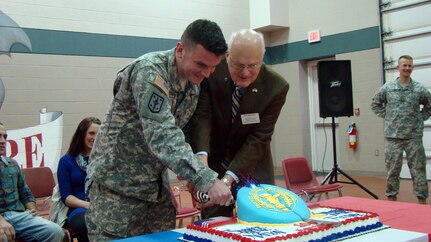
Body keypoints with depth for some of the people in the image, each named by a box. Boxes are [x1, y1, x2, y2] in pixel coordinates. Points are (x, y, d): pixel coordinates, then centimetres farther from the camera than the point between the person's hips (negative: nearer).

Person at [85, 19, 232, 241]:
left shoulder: (194, 83, 2)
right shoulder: (150, 71, -23)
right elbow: (161, 136, -33)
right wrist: (207, 180, -40)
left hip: (157, 185, 7)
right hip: (118, 182, -7)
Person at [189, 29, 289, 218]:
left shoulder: (276, 87, -18)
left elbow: (258, 138, -19)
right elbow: (201, 116, -21)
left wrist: (229, 177, -28)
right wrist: (201, 156, -40)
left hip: (253, 168, 1)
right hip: (213, 162, 0)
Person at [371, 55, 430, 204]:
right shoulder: (387, 88, 2)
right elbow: (375, 104, 14)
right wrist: (386, 116, 5)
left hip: (414, 136, 0)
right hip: (393, 136, 0)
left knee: (418, 168, 3)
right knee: (392, 168, 7)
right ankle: (391, 197, 18)